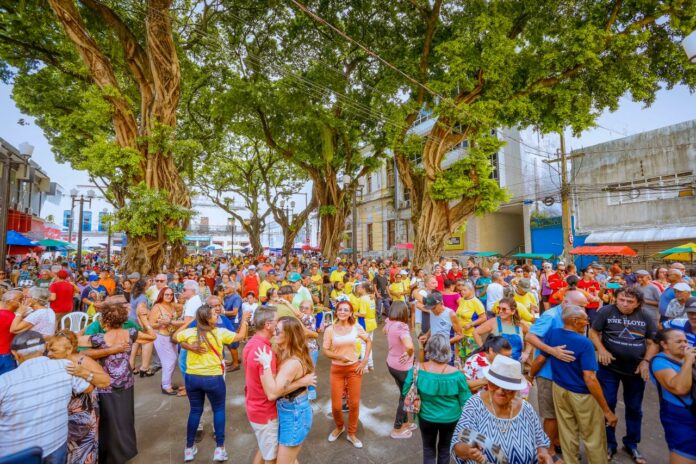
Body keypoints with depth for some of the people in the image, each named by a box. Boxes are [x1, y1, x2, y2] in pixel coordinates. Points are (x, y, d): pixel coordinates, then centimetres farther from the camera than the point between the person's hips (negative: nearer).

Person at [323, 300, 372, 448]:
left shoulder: (356, 327, -7)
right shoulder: (330, 329, -9)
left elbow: (369, 341, 5)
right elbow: (325, 351, -8)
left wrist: (365, 360, -1)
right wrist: (339, 356, -24)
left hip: (354, 368, 1)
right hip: (337, 369, 0)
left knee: (354, 403, 9)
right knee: (336, 405, 6)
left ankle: (352, 433, 33)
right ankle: (339, 427, 39)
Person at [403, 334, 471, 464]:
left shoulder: (416, 370, -25)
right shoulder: (456, 375, -28)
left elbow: (405, 393, -10)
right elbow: (466, 402, -14)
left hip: (426, 418, 0)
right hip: (450, 419, 0)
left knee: (428, 449, 25)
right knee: (445, 448, 29)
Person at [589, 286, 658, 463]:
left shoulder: (646, 317, -3)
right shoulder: (606, 311, -12)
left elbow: (653, 342, 4)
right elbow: (594, 332, -6)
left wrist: (646, 361, -9)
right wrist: (601, 349, -21)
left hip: (636, 369, 3)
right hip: (609, 367, -3)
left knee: (634, 408, 17)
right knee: (607, 405, 5)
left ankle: (631, 444, 38)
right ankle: (609, 444, 23)